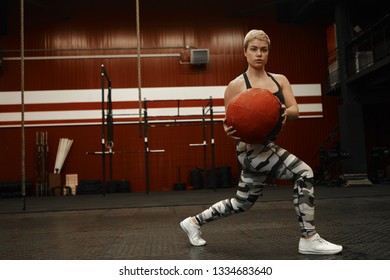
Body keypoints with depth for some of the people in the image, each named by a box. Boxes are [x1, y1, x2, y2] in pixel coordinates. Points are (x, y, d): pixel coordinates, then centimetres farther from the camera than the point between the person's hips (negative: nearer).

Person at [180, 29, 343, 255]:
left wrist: (284, 112, -24)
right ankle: (309, 239, -10)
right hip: (251, 148, -7)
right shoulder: (236, 85, -6)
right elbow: (229, 123, -2)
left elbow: (295, 111, -1)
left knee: (242, 203, 17)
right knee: (304, 172, -22)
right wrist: (230, 131, -26)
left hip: (268, 146, 7)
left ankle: (194, 222, 35)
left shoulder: (280, 80, 9)